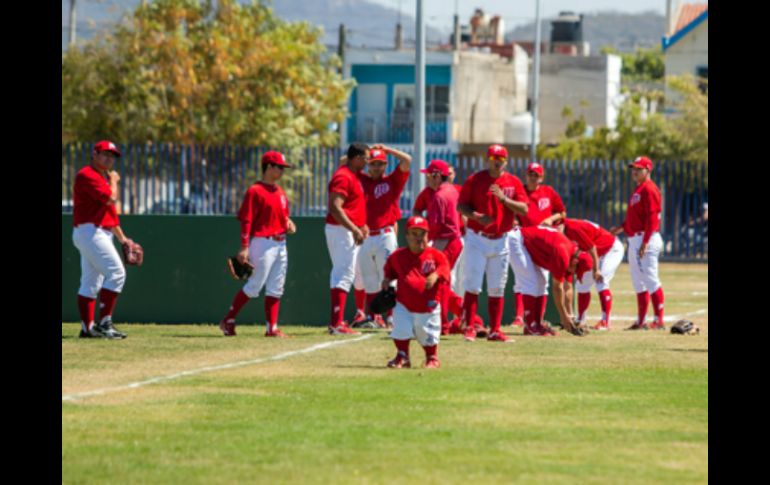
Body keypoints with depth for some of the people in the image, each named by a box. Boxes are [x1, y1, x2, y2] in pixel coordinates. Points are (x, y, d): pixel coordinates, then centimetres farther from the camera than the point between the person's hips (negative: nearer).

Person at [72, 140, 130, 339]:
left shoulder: (103, 178, 22)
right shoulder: (87, 175, -10)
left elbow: (110, 210, 26)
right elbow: (110, 199, -21)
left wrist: (122, 238, 22)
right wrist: (113, 182, -1)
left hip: (101, 234, 11)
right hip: (89, 231, -11)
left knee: (90, 283, 9)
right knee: (116, 272, -17)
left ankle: (87, 328, 10)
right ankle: (104, 323, -19)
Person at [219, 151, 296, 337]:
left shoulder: (280, 192, 14)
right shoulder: (255, 191, -11)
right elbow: (246, 220, -15)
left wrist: (289, 224, 3)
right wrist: (244, 248, -21)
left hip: (280, 243, 8)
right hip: (263, 243, -8)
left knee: (276, 289, 6)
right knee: (255, 285, -6)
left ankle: (271, 328, 9)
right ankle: (228, 320, 5)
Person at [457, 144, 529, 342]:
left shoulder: (514, 182, 4)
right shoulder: (474, 180, -2)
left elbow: (524, 209, -4)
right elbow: (461, 206, -3)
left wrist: (503, 198, -19)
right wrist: (476, 216, -21)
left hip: (500, 241, 3)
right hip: (477, 238, -3)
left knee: (497, 288, 6)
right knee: (472, 285, -7)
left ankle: (495, 330, 10)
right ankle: (469, 328, -3)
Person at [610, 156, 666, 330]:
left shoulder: (649, 189, -12)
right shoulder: (638, 190, 19)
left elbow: (652, 218, -19)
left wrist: (645, 242, -24)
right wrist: (622, 227, 14)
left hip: (646, 239, -11)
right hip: (634, 240, 11)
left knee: (650, 280, -11)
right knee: (638, 282, 13)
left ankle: (659, 321, -10)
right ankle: (640, 321, 18)